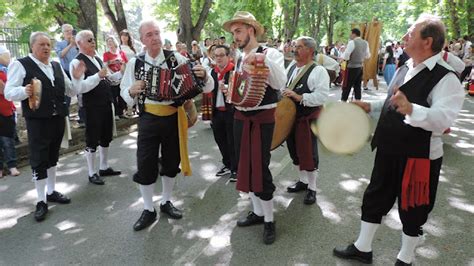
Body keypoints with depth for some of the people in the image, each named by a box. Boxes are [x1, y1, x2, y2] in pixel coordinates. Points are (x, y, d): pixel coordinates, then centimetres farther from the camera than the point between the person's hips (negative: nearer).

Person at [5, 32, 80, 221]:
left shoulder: (57, 66, 14)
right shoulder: (21, 65, -5)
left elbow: (71, 91, 17)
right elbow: (9, 93, -9)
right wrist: (24, 91, -29)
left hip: (58, 119, 6)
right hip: (37, 121, -6)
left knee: (52, 157, 16)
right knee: (39, 159, -1)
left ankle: (51, 192, 30)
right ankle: (41, 201, 10)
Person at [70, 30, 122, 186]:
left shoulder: (97, 59, 13)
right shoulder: (77, 62, -13)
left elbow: (107, 78, 20)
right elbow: (80, 87, -24)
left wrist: (121, 73, 4)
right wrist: (98, 76, -28)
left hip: (106, 103, 8)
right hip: (92, 106, -8)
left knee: (106, 137, 16)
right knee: (92, 139, 2)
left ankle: (104, 167, 31)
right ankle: (92, 173, 15)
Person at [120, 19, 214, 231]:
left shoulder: (176, 58, -6)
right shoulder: (134, 63, -3)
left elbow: (204, 86, -10)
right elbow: (124, 93, 6)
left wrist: (204, 76, -32)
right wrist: (132, 91, -16)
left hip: (173, 118, 1)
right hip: (148, 119, 0)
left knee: (171, 162, 15)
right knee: (145, 166, 2)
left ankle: (166, 202, 37)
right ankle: (148, 210, 22)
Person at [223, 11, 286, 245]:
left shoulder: (270, 53, -9)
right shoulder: (239, 60, 12)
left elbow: (280, 84, -25)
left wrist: (263, 59, -33)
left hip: (262, 119, -7)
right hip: (241, 117, 7)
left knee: (260, 167, -5)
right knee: (245, 165, 11)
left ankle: (269, 220, 14)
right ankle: (258, 212, 29)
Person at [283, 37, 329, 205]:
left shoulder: (318, 71, -15)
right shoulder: (290, 67, 8)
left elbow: (322, 96, -24)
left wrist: (299, 97, -29)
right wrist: (282, 94, 0)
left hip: (308, 118, -7)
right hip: (290, 116, 8)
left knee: (308, 153, 1)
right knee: (295, 151, 18)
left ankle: (312, 188, 19)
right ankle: (302, 180, 37)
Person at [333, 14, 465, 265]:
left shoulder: (445, 78, -18)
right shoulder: (404, 69, 7)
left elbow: (443, 119, -32)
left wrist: (411, 109, -48)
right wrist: (370, 106, 9)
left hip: (419, 157, -7)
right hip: (389, 150, 8)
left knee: (412, 209, 12)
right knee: (375, 198, 18)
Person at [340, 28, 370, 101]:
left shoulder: (352, 42, -13)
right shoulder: (365, 43, 8)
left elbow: (346, 55, -18)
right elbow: (367, 56, 16)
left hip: (352, 67, -7)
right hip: (361, 67, 7)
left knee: (347, 86, -1)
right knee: (358, 86, 13)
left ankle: (343, 102, 2)